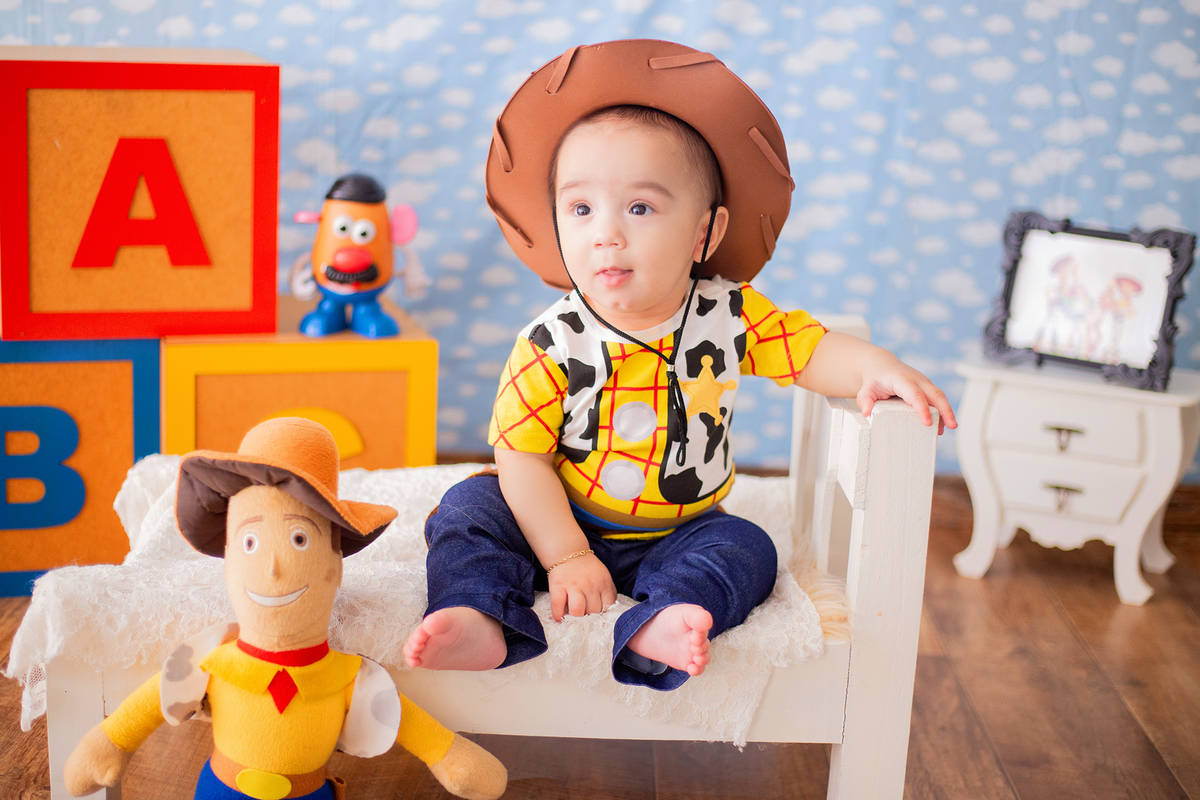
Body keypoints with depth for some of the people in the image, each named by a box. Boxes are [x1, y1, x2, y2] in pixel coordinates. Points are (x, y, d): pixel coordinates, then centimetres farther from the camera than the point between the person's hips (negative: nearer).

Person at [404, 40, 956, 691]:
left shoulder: (728, 315, -12)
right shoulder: (552, 344, -19)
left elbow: (812, 351, -5)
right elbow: (523, 459, -16)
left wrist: (876, 368, -27)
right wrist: (565, 557, -23)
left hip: (678, 533, 2)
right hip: (568, 523, -1)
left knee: (745, 549, -23)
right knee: (469, 508, -18)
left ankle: (653, 626, -44)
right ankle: (480, 623, -35)